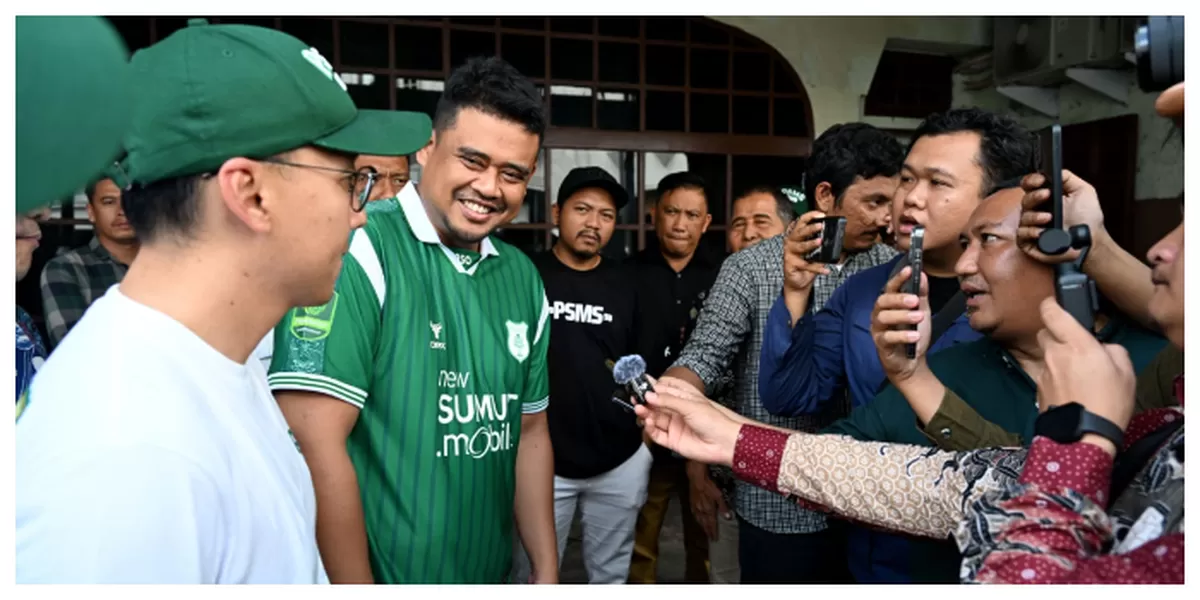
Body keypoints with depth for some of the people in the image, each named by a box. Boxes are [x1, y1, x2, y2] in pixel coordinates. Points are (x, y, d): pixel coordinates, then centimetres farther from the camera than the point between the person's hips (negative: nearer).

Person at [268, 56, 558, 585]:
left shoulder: (523, 278, 2)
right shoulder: (357, 249, -18)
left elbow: (530, 432, 7)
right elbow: (315, 444, -21)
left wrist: (547, 572, 6)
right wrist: (357, 587, -17)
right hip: (377, 574, -6)